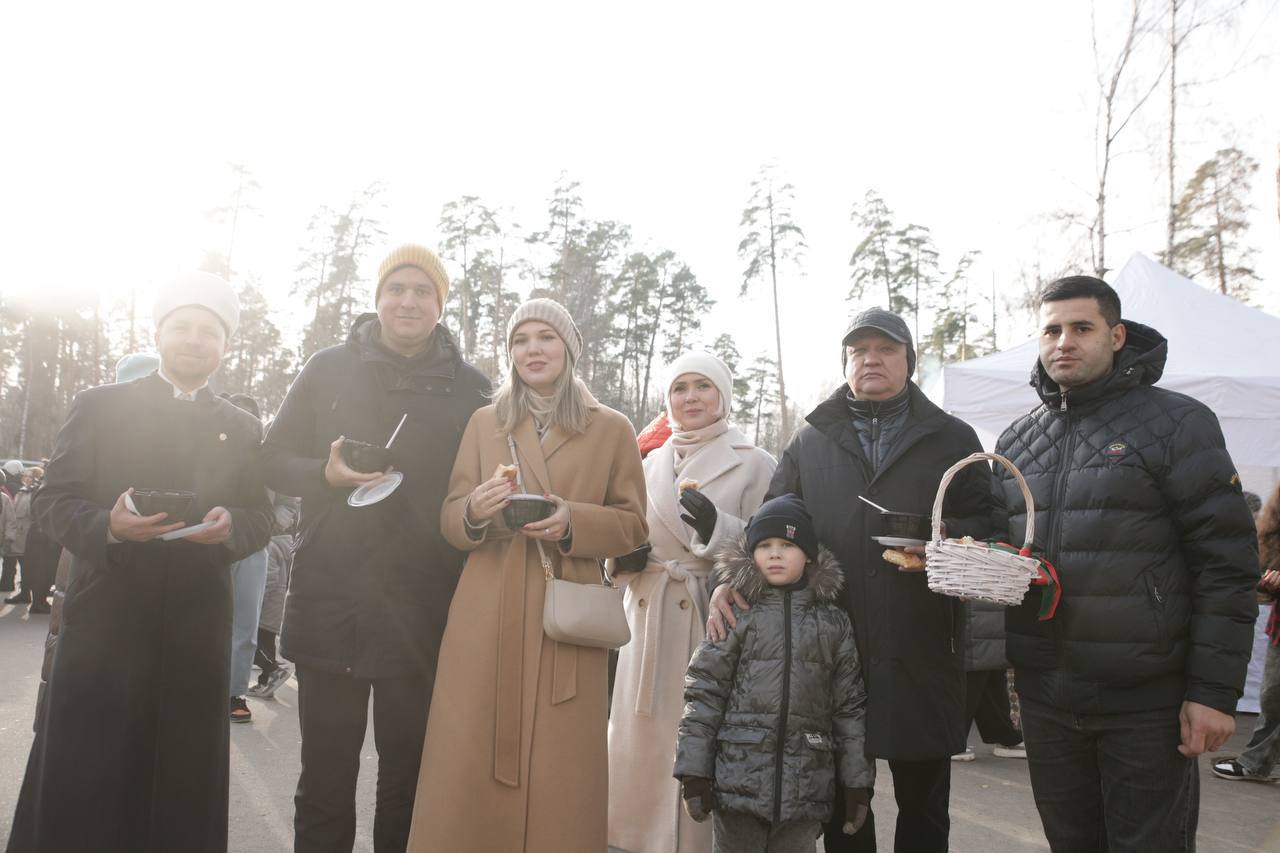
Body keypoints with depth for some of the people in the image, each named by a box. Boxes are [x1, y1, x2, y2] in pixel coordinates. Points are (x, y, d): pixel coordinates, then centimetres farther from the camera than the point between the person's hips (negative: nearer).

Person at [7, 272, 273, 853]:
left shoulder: (242, 429, 13)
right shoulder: (99, 406, 6)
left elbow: (259, 521, 10)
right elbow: (53, 501, 1)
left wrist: (230, 525, -13)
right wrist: (107, 525, -19)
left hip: (197, 627, 2)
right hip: (105, 617, -2)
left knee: (184, 782, 8)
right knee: (80, 781, 2)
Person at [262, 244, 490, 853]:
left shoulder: (471, 389, 3)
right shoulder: (329, 369, 6)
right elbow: (274, 459, 10)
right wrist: (326, 473, -12)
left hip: (424, 613, 0)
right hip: (331, 603, 1)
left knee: (408, 774, 12)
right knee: (326, 775, 10)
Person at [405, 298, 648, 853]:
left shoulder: (612, 430, 6)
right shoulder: (483, 422, 12)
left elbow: (633, 526, 6)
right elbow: (449, 519, 10)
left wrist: (573, 523, -13)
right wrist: (476, 510, -14)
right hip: (486, 619, 2)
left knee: (560, 771, 0)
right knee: (470, 768, 2)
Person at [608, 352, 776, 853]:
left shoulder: (755, 465, 0)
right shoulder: (648, 466, 14)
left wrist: (718, 530, -20)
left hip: (716, 624, -4)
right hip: (651, 626, 4)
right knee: (646, 743, 8)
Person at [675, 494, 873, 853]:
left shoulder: (833, 621, 5)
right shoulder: (734, 613, -2)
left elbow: (850, 705, 6)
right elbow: (704, 693, -3)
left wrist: (858, 781, 5)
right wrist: (694, 773, -7)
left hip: (806, 785, 2)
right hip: (740, 778, -1)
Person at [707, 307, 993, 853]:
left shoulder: (952, 439, 9)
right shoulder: (810, 441, 11)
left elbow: (983, 524, 5)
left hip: (921, 655, 0)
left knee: (924, 805, 13)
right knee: (842, 805, 13)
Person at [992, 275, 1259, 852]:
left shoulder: (1176, 422, -4)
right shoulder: (1015, 442, 11)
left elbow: (1226, 562, -9)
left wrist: (1216, 690, -13)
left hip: (1146, 701, -5)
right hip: (1044, 698, 5)